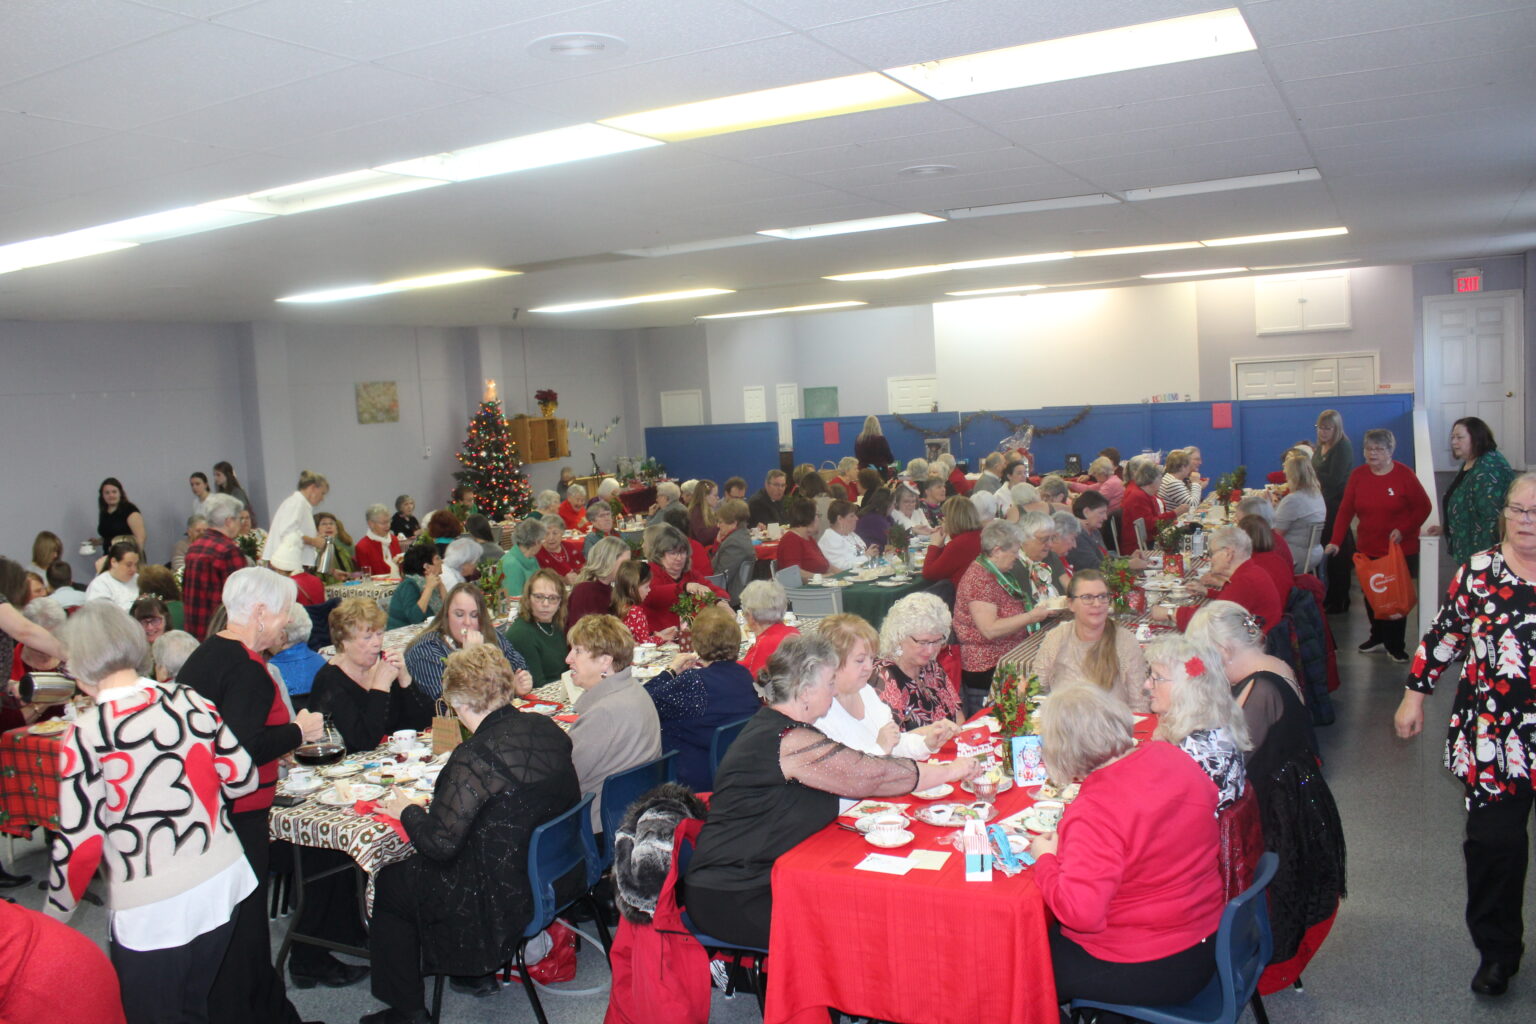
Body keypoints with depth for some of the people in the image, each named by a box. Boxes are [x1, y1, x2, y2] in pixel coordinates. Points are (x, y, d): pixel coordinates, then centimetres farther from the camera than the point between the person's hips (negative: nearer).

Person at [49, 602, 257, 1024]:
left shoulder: (85, 736, -15)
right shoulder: (190, 700, -4)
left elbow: (79, 842, -12)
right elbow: (242, 776, 2)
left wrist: (53, 916, 4)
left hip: (151, 908, -4)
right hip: (221, 882, 5)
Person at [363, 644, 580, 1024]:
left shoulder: (476, 757, -26)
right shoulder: (546, 729, -3)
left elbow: (439, 843, -22)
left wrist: (408, 811, -2)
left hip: (505, 900, -8)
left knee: (387, 884, 14)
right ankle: (477, 968, 35)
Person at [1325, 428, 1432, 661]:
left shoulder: (1404, 475, -9)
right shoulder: (1358, 475, -1)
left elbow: (1423, 507, -6)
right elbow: (1345, 510, -4)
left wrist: (1403, 529, -19)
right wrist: (1336, 541, -13)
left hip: (1400, 550, -3)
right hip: (1368, 549, 3)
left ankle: (1395, 646, 17)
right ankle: (1377, 637, 30)